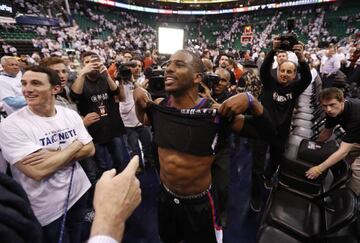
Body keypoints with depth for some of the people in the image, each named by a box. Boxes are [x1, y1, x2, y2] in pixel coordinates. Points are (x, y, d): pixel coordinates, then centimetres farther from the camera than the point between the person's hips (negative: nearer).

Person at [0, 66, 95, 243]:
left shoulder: (71, 114, -5)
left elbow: (89, 149, -6)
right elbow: (38, 171, -27)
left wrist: (53, 155, -21)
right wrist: (76, 145, -17)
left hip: (79, 190, 4)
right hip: (47, 208, -4)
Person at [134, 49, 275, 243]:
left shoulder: (215, 112, -23)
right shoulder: (158, 106, -10)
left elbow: (267, 132, -17)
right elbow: (143, 119, 14)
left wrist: (250, 101, -33)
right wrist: (137, 95, -3)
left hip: (199, 202, -3)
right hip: (166, 196, 4)